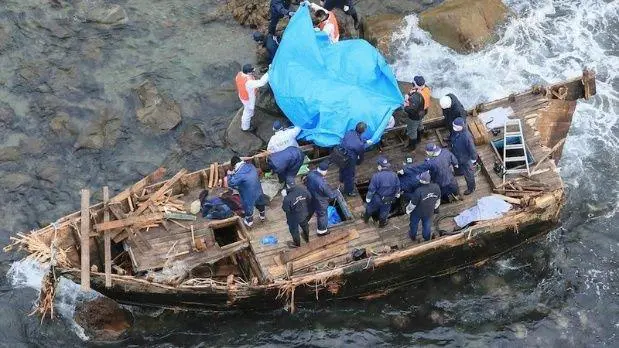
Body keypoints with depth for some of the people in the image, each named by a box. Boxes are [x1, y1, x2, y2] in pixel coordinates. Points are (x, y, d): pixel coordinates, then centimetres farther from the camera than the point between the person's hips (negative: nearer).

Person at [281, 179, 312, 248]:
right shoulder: (303, 190, -27)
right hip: (304, 214, 4)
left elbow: (286, 209, -24)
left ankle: (297, 243, 51)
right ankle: (307, 238, 61)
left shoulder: (288, 198, -41)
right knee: (305, 225, 34)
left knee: (294, 230, 27)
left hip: (294, 217, -4)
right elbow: (309, 199, -10)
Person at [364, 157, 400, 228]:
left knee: (370, 208, 28)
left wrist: (368, 198, -5)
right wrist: (397, 194, 19)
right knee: (384, 211, 29)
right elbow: (397, 187, -2)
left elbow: (371, 189, -22)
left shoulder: (376, 176, -30)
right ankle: (382, 223, 50)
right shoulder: (394, 175, -17)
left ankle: (366, 219, 53)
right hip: (389, 200, 2)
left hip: (377, 198, -2)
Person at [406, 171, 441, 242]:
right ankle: (427, 238, 52)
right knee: (427, 225, 30)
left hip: (418, 212, -3)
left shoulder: (419, 191, -40)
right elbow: (438, 200, -5)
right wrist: (434, 207, 16)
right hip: (429, 212, 3)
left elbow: (413, 204, -25)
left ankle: (413, 236, 53)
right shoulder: (436, 187, -25)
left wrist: (408, 210, -4)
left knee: (414, 224, 28)